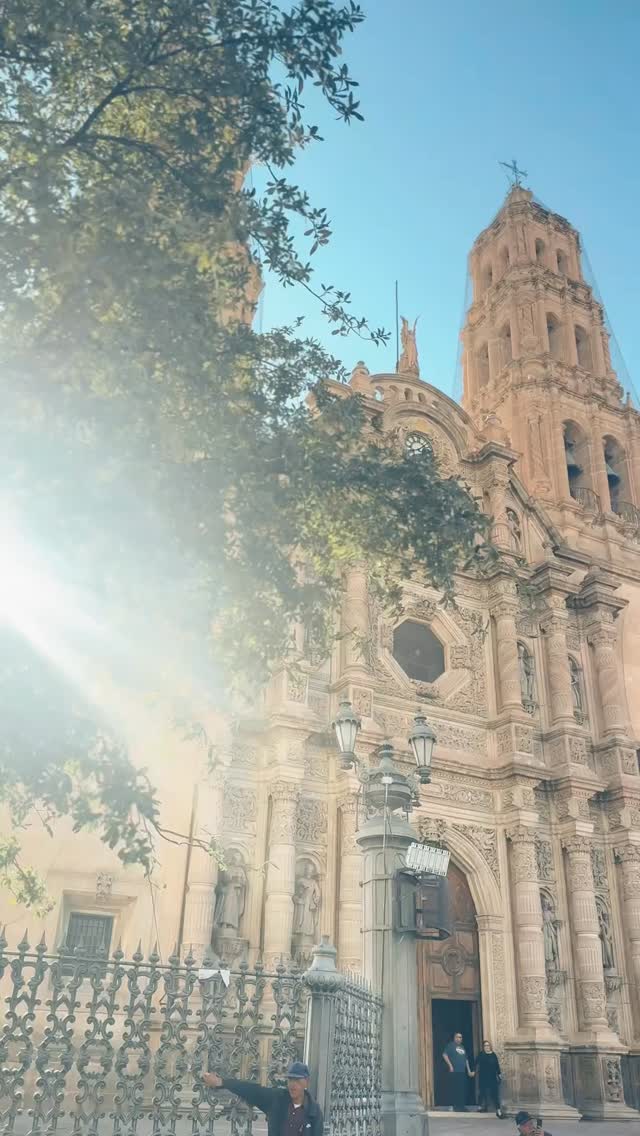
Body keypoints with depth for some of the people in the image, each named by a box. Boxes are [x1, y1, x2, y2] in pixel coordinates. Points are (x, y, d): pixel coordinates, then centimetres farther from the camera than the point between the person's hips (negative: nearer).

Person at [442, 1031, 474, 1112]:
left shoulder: (462, 1047, 20)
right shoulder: (451, 1045, -1)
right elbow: (444, 1055, -10)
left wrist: (468, 1070, 19)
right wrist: (450, 1066, -14)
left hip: (463, 1072, 7)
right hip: (454, 1071, -7)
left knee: (463, 1089, 5)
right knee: (455, 1089, -7)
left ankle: (462, 1106, 11)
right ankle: (456, 1106, -2)